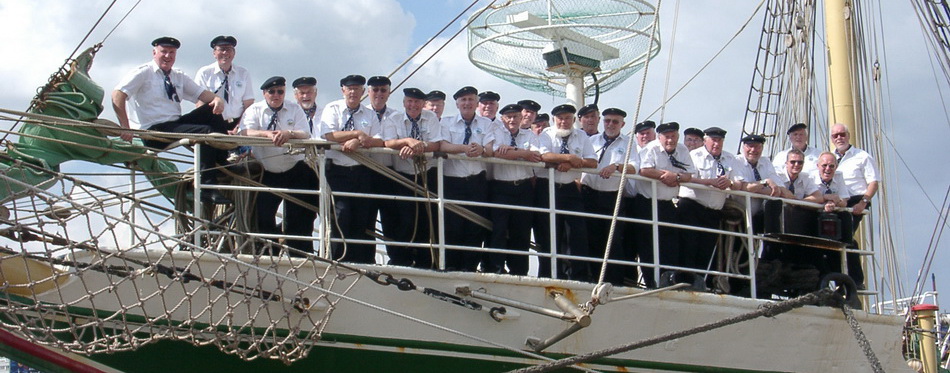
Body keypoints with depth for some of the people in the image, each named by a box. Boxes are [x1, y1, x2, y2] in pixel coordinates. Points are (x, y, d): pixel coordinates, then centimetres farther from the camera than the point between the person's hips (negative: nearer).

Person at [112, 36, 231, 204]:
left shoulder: (179, 77, 17)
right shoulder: (143, 73, -3)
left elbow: (201, 94, 9)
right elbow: (117, 95, -16)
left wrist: (217, 99, -16)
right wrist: (125, 127, -26)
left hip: (177, 124, 7)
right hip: (154, 131, -7)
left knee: (212, 109, -9)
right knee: (207, 132, -25)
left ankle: (224, 160, -11)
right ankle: (207, 188, -28)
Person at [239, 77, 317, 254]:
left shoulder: (295, 110, 6)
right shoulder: (254, 110, 4)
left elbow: (305, 134, -8)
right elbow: (246, 132, -13)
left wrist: (289, 134, -29)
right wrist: (268, 134, -32)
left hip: (294, 171, 0)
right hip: (267, 173, 0)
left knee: (298, 217, -2)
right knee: (262, 216, 0)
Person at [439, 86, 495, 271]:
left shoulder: (485, 123, 11)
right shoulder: (447, 122, 7)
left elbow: (490, 149, -4)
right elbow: (443, 145, -9)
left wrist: (481, 149, -28)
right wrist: (464, 148, -27)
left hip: (477, 181, 1)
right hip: (452, 181, -1)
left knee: (476, 227, 1)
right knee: (452, 226, -3)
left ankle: (470, 267, 9)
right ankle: (451, 267, 7)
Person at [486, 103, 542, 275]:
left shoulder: (530, 135, 14)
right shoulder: (496, 133, 5)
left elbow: (537, 156, -6)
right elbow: (497, 152, -16)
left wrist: (511, 149, -14)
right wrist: (523, 153, -11)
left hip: (524, 188, 3)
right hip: (500, 188, -3)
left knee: (522, 232, 6)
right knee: (498, 230, -8)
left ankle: (518, 272, 12)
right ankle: (495, 271, -6)